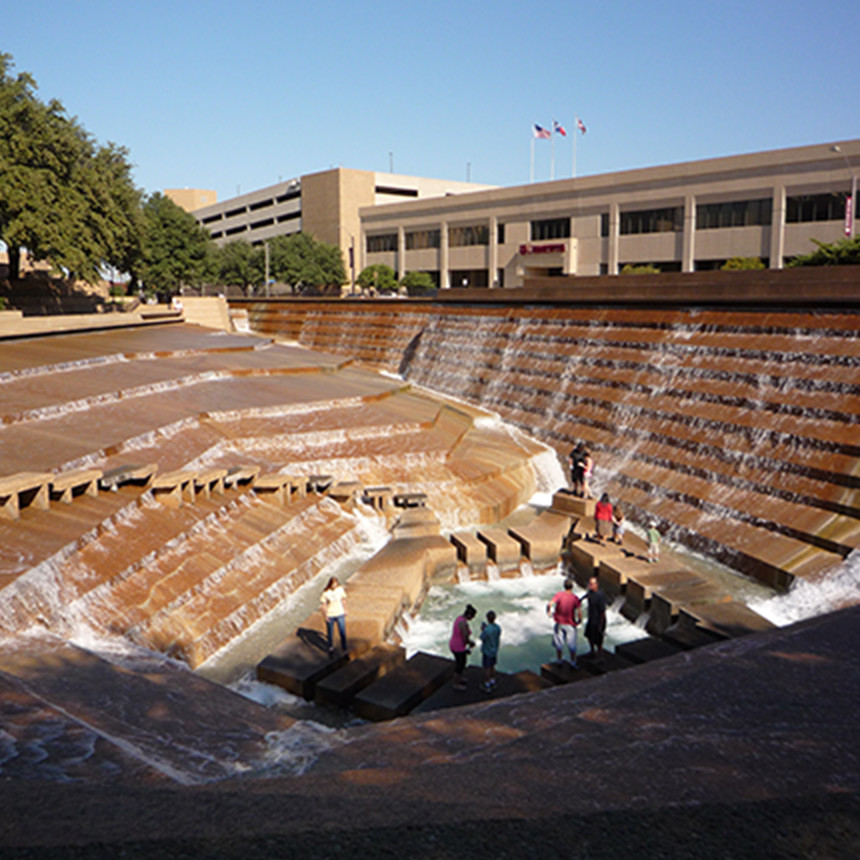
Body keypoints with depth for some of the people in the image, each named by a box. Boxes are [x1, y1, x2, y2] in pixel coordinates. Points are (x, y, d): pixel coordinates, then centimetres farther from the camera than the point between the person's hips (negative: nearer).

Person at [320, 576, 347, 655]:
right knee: (330, 632, 15)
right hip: (330, 615, -1)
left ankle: (344, 649, 14)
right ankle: (331, 647, 38)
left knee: (343, 633, 1)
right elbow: (324, 605, -8)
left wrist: (345, 610, 9)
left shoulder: (340, 589, -9)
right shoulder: (325, 592, -17)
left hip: (340, 614, 2)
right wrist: (325, 616, -9)